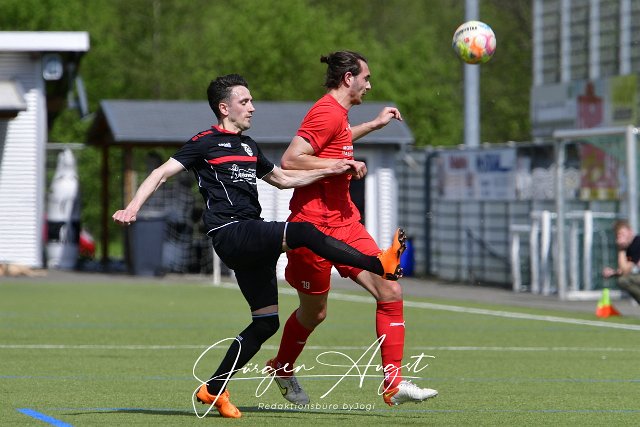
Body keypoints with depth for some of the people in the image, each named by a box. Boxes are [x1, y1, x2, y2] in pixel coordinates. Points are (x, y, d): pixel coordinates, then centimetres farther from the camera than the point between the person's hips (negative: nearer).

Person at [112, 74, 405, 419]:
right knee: (302, 232, -26)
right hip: (230, 233, -9)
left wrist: (328, 171, 28)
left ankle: (213, 390, 12)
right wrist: (133, 207, -18)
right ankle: (379, 265, -25)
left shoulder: (248, 146, 24)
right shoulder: (205, 143, 1)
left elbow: (282, 179, 36)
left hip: (252, 241, 9)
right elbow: (162, 173, -4)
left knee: (266, 321, 5)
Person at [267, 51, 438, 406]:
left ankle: (394, 385, -6)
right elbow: (290, 160, -26)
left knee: (390, 291, -6)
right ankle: (281, 368, 37)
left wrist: (374, 124, 37)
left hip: (344, 222, 9)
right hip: (314, 227, -9)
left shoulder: (336, 112, 14)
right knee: (314, 312, 8)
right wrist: (343, 164, -21)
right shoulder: (327, 113, -17)